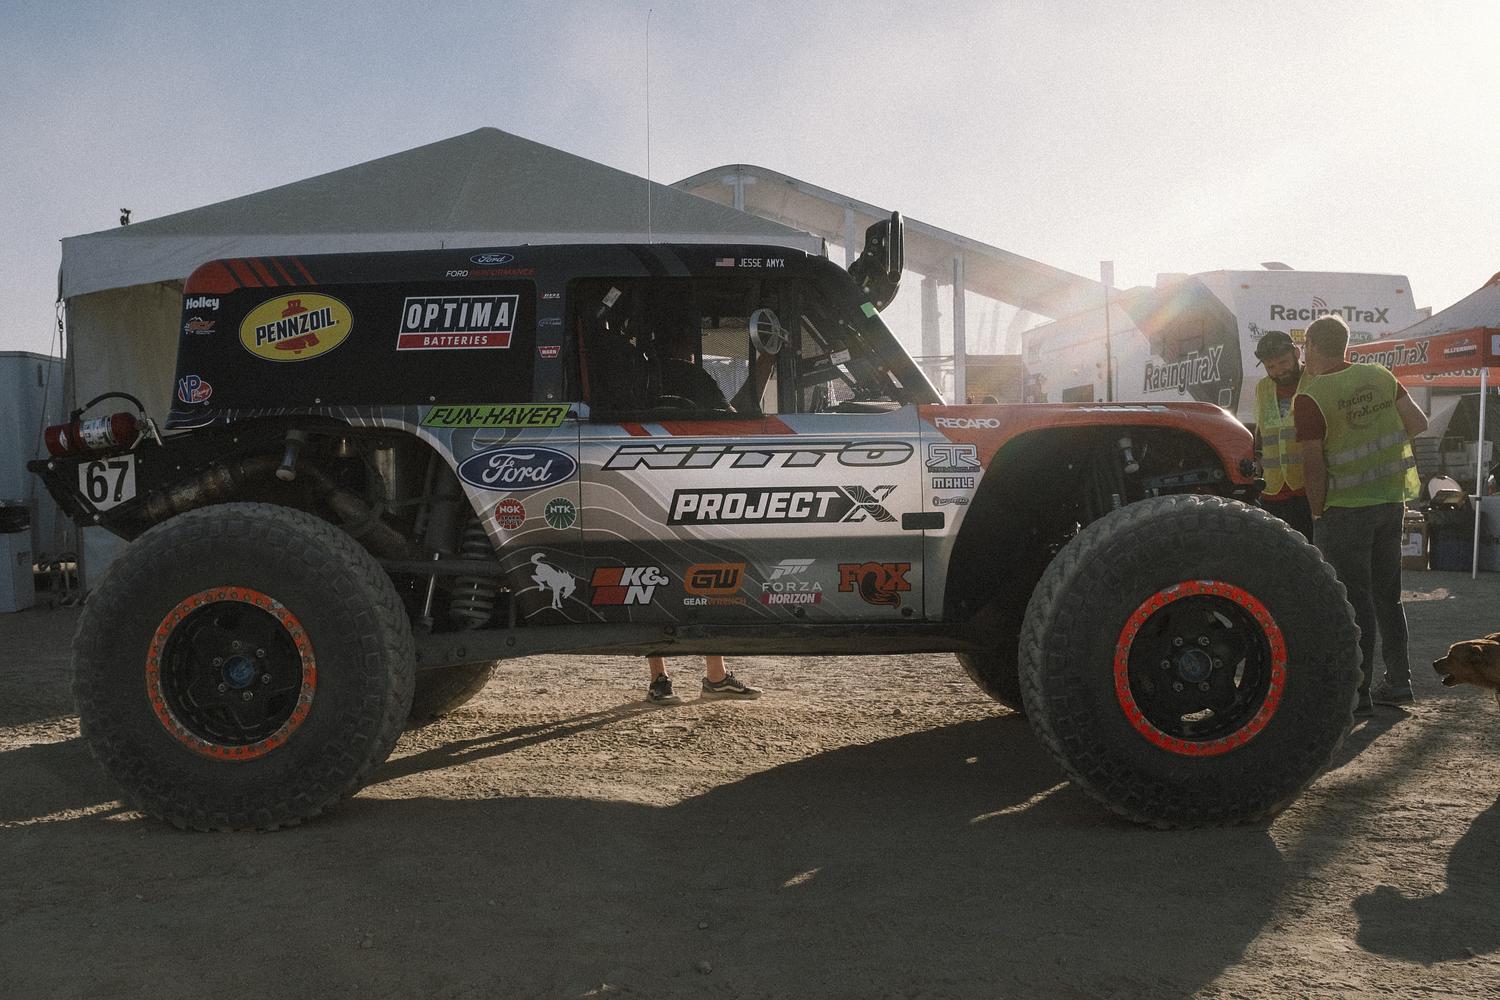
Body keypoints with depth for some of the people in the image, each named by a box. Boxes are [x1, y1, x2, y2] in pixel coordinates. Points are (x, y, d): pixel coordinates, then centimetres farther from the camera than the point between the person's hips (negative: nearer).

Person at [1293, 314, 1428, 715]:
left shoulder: (1310, 398, -15)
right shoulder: (1380, 377, 5)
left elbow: (1314, 466, -14)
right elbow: (1418, 423, 5)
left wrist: (1318, 514, -5)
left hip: (1344, 508, -6)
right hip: (1390, 501, 7)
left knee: (1355, 602, -2)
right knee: (1387, 595, 16)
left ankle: (1358, 694, 1)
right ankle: (1398, 682, 24)